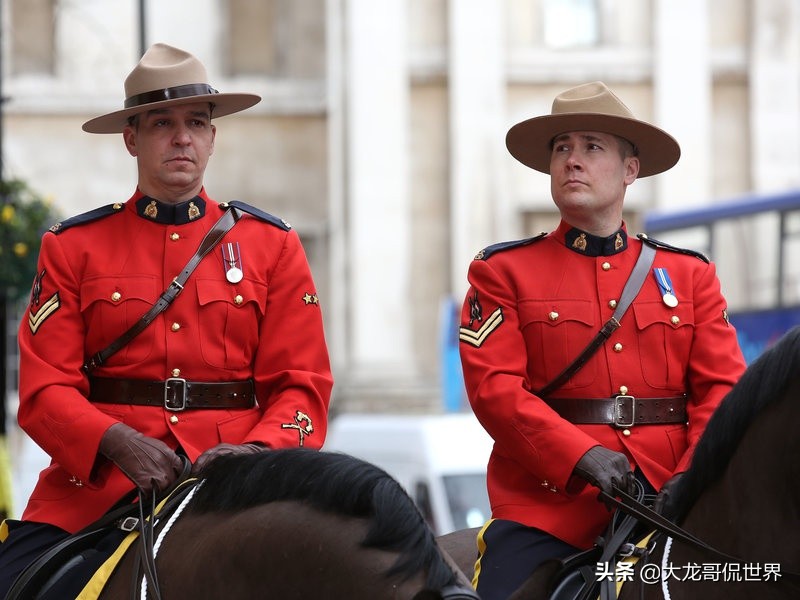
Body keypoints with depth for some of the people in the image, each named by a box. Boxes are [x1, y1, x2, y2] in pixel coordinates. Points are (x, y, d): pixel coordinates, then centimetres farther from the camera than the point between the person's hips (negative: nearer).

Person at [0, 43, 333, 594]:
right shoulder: (72, 247, 8)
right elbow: (45, 388, 1)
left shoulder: (273, 245, 10)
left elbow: (303, 383, 5)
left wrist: (257, 451, -17)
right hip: (96, 484, 0)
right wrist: (116, 443, -19)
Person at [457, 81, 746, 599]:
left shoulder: (690, 274, 15)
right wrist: (581, 456, -20)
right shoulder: (503, 273, 8)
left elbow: (723, 387, 5)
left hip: (668, 505, 2)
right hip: (548, 505, -2)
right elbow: (494, 385, -5)